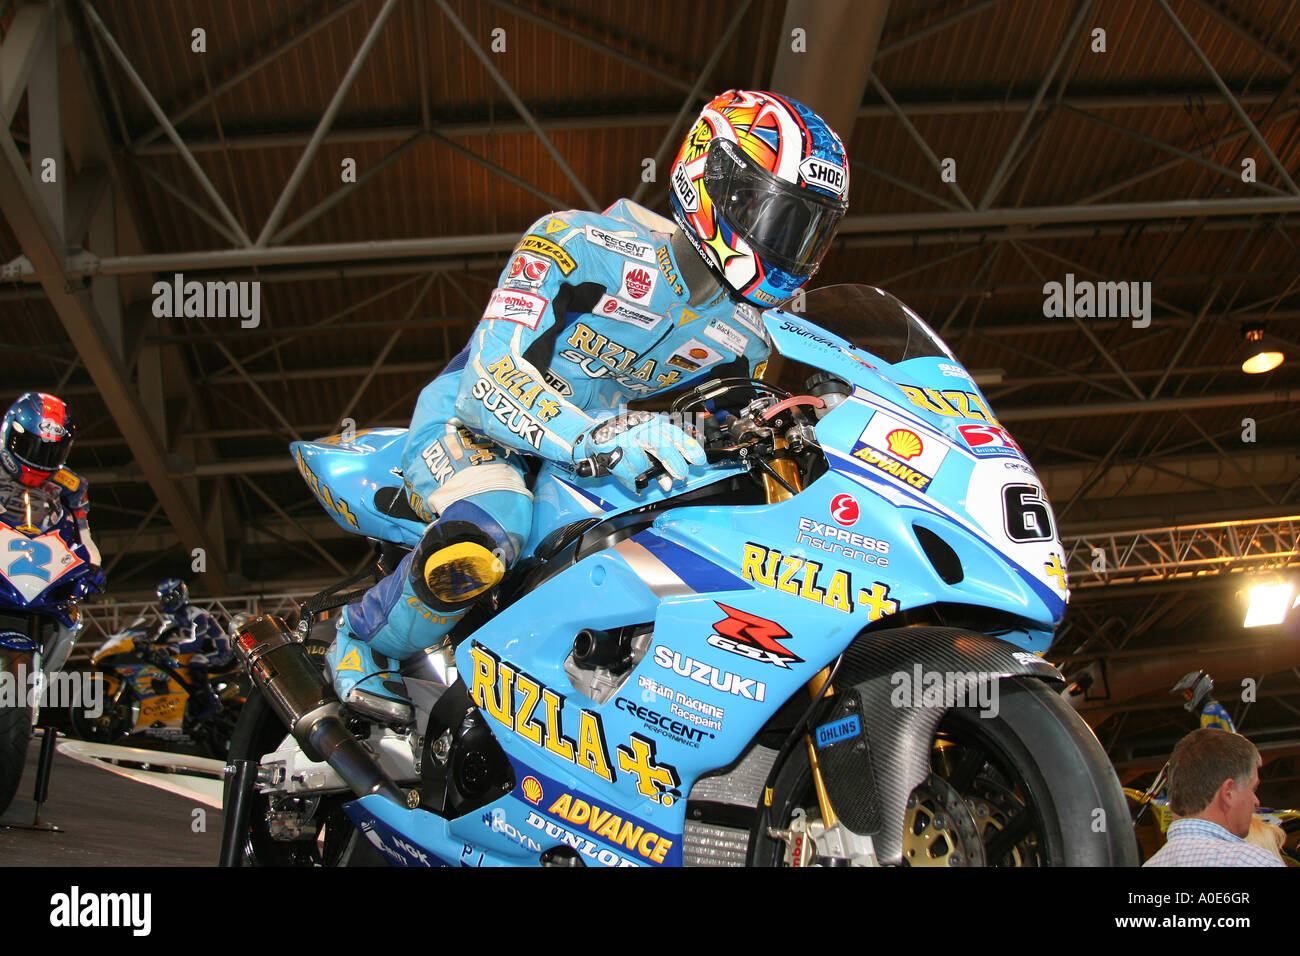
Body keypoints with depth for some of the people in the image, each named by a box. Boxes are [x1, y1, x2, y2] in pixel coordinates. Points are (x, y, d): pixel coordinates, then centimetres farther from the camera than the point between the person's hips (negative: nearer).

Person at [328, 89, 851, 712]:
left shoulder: (746, 337, 0)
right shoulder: (586, 244, -23)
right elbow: (493, 385, -31)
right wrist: (601, 440, -46)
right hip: (470, 418, -6)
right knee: (481, 541, -37)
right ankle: (363, 642, -6)